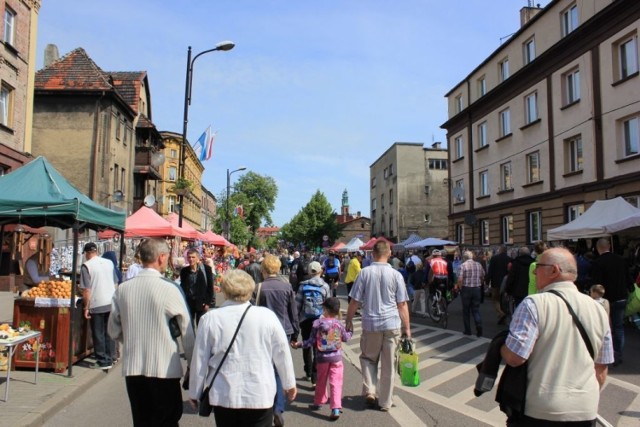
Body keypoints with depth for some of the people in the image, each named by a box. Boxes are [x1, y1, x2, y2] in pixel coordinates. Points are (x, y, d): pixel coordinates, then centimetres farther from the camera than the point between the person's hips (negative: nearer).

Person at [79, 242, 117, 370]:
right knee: (109, 333, 13)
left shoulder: (86, 266, -9)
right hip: (112, 303, 5)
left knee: (98, 334, 6)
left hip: (97, 305, -5)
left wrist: (86, 307, -5)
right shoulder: (109, 263, 7)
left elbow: (87, 290, -12)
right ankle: (109, 359, 19)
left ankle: (103, 362, 11)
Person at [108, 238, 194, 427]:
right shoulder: (169, 289, -13)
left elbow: (114, 331, 10)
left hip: (132, 368, 5)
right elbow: (187, 331, -7)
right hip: (164, 369, -4)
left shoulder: (122, 289, 0)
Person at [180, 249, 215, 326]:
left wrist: (208, 303, -8)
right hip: (188, 303, 2)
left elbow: (210, 287, -4)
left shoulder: (206, 269, -5)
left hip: (202, 303, -2)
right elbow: (182, 287, 9)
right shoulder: (184, 271, 2)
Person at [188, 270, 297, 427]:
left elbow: (199, 360, -1)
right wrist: (289, 383, 15)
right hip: (260, 395, -1)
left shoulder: (210, 319, -8)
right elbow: (282, 353, 0)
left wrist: (195, 392, 13)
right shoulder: (267, 315, -8)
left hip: (223, 396, 1)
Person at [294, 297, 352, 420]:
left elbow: (311, 341, -8)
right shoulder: (339, 324, -5)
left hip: (322, 357, 1)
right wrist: (350, 332, 29)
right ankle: (336, 408, -12)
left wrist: (299, 345, 4)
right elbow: (345, 338, 8)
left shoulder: (318, 323, -9)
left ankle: (318, 402, 35)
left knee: (321, 381, 19)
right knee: (336, 382, -2)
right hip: (336, 357, 0)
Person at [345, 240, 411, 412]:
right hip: (392, 324, 0)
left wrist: (349, 321, 9)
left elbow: (354, 301, -4)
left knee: (368, 358, 20)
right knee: (388, 364, 10)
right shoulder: (396, 275, -4)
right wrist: (407, 327, 7)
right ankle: (385, 402, 19)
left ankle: (369, 391, 7)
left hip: (370, 324, 0)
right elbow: (402, 304, -1)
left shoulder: (365, 272, -5)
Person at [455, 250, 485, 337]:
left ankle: (468, 330, 14)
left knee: (466, 310, 9)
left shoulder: (463, 265, -10)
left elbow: (460, 279, -16)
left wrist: (460, 288, -1)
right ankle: (479, 325, -13)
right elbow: (483, 277, 8)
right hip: (477, 289, 3)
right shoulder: (479, 265, 4)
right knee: (476, 309, 10)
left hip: (466, 289, -3)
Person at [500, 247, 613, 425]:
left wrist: (500, 345, 1)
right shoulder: (597, 309, 3)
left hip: (539, 410, -5)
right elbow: (601, 368, 11)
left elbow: (514, 357, -20)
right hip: (586, 411, 5)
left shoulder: (534, 304, -15)